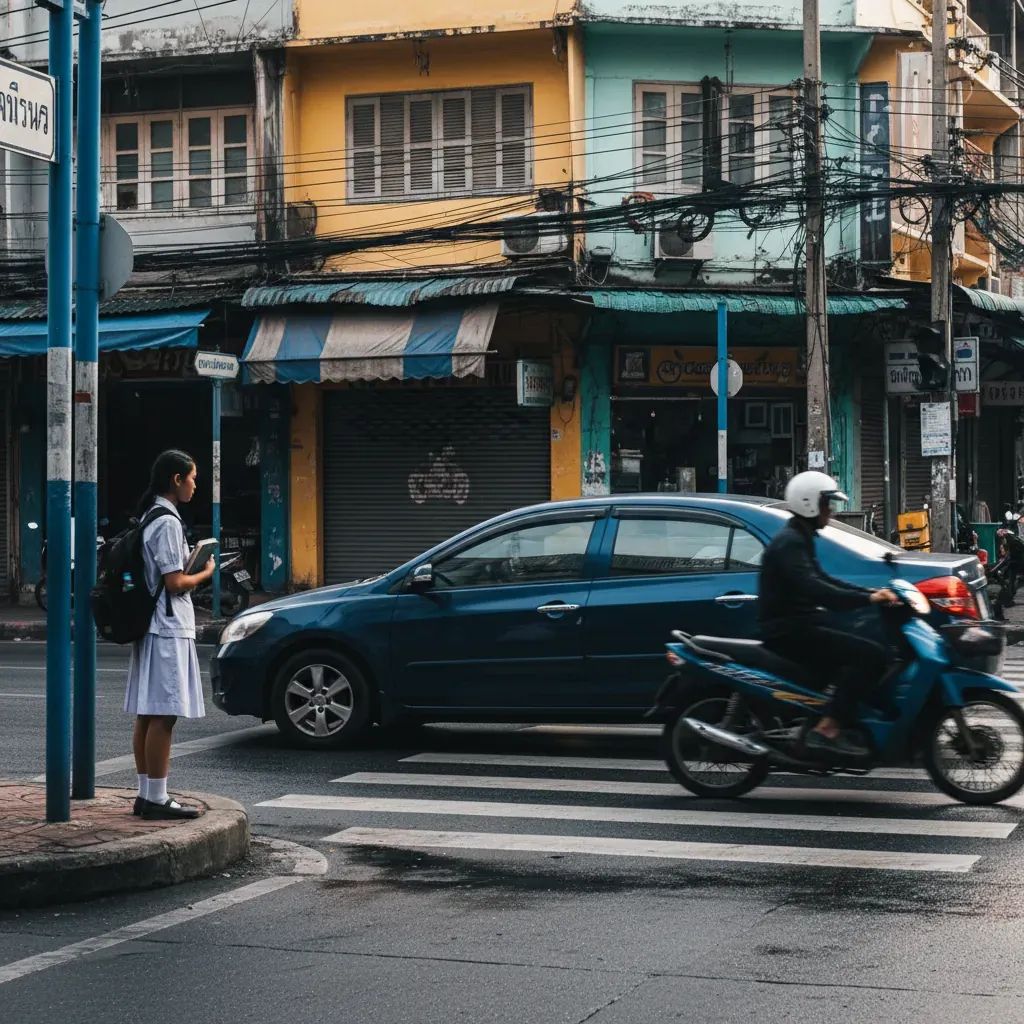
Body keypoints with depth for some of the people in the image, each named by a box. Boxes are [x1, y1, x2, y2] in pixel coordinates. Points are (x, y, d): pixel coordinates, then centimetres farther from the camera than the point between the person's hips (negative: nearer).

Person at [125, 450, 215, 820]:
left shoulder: (149, 518, 15)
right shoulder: (168, 523, -15)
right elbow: (175, 582, -18)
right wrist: (206, 572, -2)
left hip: (151, 628, 10)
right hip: (169, 630, -10)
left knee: (147, 715, 11)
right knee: (162, 716, -8)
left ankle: (146, 795, 15)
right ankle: (156, 799, -7)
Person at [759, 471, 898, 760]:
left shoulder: (799, 539, 19)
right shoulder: (790, 543, -15)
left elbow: (823, 582, 25)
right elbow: (813, 589, -28)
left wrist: (872, 593, 13)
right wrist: (868, 599, -31)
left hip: (797, 628, 11)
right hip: (789, 631, -11)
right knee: (871, 655, -19)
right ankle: (827, 729, -24)